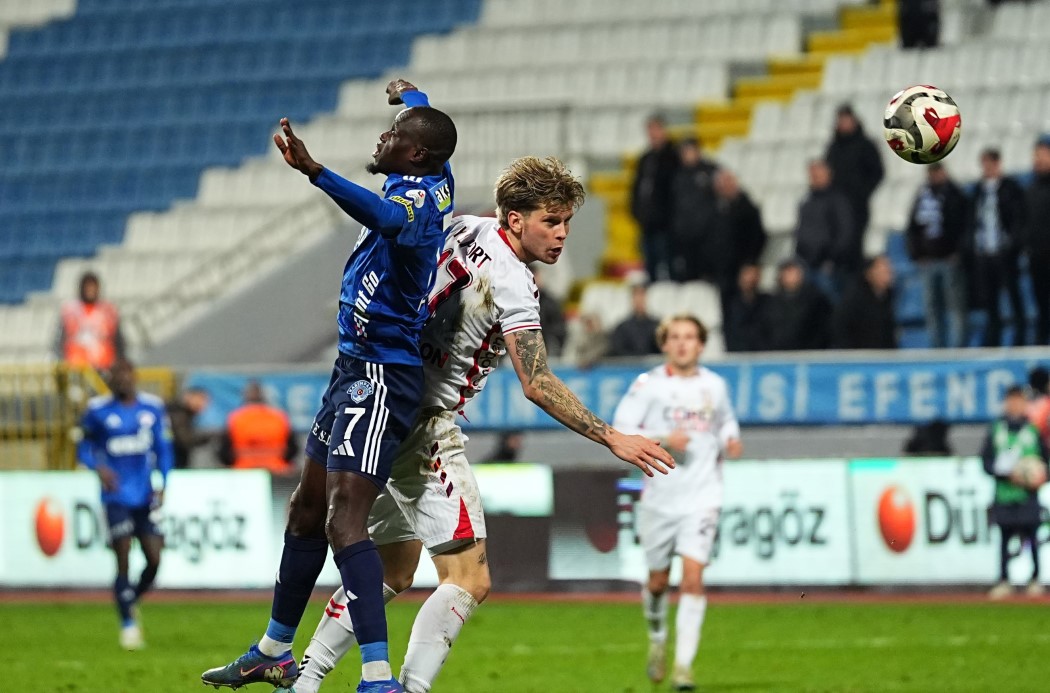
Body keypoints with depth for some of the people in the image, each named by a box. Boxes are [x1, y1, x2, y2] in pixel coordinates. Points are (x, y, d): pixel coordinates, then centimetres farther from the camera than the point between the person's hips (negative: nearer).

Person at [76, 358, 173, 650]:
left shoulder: (153, 407, 4)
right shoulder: (98, 410, -3)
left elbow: (163, 449, 12)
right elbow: (84, 448, 5)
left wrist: (162, 486, 0)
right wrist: (99, 467, -15)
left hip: (146, 496, 3)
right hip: (116, 496, -3)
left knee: (154, 560, -1)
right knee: (123, 562, -8)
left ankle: (131, 602, 28)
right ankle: (128, 625, 3)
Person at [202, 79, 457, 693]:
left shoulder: (420, 195, -19)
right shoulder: (439, 182, 8)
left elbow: (387, 217, -45)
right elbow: (424, 123, 34)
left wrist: (315, 172, -57)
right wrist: (411, 96, 55)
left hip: (381, 379, -11)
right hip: (355, 367, 11)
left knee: (344, 521, -21)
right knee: (308, 510, 20)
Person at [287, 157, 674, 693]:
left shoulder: (467, 229, 5)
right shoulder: (511, 284, -20)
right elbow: (536, 385, -26)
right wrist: (612, 439, -26)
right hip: (426, 430, -10)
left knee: (393, 572, 21)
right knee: (469, 579, -12)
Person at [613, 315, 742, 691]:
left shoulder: (715, 386, 6)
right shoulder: (648, 384, -3)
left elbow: (727, 421, 24)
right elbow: (620, 430, -9)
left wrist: (730, 441, 3)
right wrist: (662, 440, -21)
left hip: (702, 495, 0)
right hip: (660, 497, 0)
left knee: (693, 577, -13)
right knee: (658, 580, 11)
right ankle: (657, 639, 42)